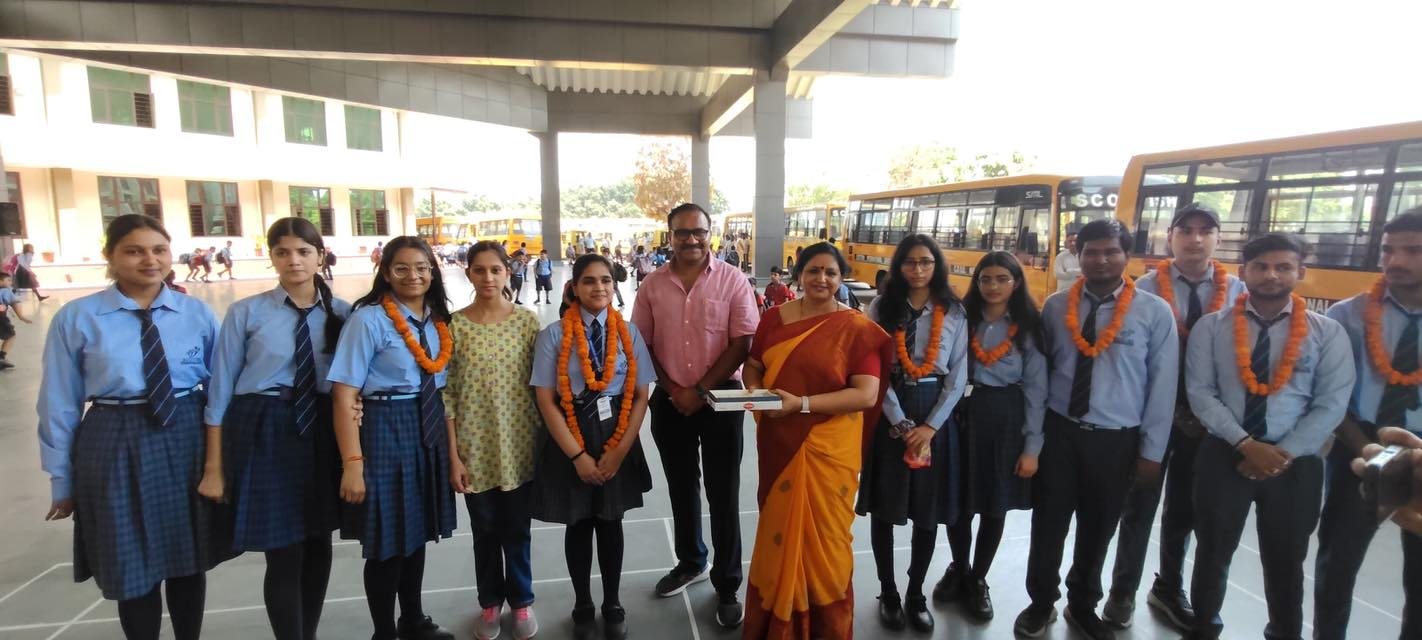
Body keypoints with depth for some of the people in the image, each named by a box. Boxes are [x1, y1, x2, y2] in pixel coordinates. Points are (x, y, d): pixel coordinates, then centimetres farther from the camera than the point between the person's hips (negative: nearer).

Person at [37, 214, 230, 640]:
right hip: (114, 446, -1)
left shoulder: (199, 314, -1)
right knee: (132, 570, 13)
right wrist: (62, 481, 3)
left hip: (188, 440, 1)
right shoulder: (75, 319, -4)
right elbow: (60, 403, 0)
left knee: (189, 562, 16)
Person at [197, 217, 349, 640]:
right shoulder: (246, 313, -5)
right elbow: (220, 389, -2)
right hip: (263, 433, -3)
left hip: (323, 431, 3)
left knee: (319, 543, 15)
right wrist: (215, 466, -2)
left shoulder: (343, 313, 1)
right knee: (283, 554, -1)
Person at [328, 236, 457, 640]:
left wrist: (452, 448, 10)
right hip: (386, 430, -6)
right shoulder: (368, 319, -13)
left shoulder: (438, 321, 6)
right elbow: (343, 395, -15)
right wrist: (353, 463, -19)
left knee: (418, 531, 18)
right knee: (387, 539, 6)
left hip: (430, 430, 6)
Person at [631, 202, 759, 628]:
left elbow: (741, 344, -9)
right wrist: (672, 389, -5)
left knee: (723, 493, 3)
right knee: (681, 487, 17)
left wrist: (700, 390, -12)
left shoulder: (732, 281, -6)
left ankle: (727, 586, 19)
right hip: (670, 400, 3)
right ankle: (690, 563, 39)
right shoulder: (653, 285, 2)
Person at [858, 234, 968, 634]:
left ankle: (916, 594, 28)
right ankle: (888, 592, 24)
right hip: (889, 414, -1)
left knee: (928, 511, 9)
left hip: (936, 416, 1)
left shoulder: (954, 312, 2)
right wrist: (901, 424, -11)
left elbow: (958, 376, 0)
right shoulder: (881, 308, -1)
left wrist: (929, 427, -9)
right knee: (884, 508, 6)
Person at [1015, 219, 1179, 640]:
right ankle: (1041, 603, 32)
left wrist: (1151, 450, -3)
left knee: (1098, 530, 17)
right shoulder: (1056, 306, 0)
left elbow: (1163, 386, -4)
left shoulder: (1155, 312, -5)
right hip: (1058, 432, 1)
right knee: (1048, 523, 9)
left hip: (1116, 441, 0)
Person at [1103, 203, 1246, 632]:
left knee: (1185, 509, 18)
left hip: (1209, 417, 3)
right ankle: (1123, 592, 25)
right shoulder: (1148, 287, -9)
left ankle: (1168, 590, 39)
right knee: (1140, 504, 8)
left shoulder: (1236, 291, -2)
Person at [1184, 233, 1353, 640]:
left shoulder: (1328, 332, 0)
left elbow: (1332, 404, -5)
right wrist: (1246, 444, -16)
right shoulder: (1210, 327, -2)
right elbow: (1200, 392, -8)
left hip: (1296, 463, 1)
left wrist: (1283, 453, -13)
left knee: (1285, 562, 17)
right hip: (1223, 456, -1)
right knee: (1213, 553, 11)